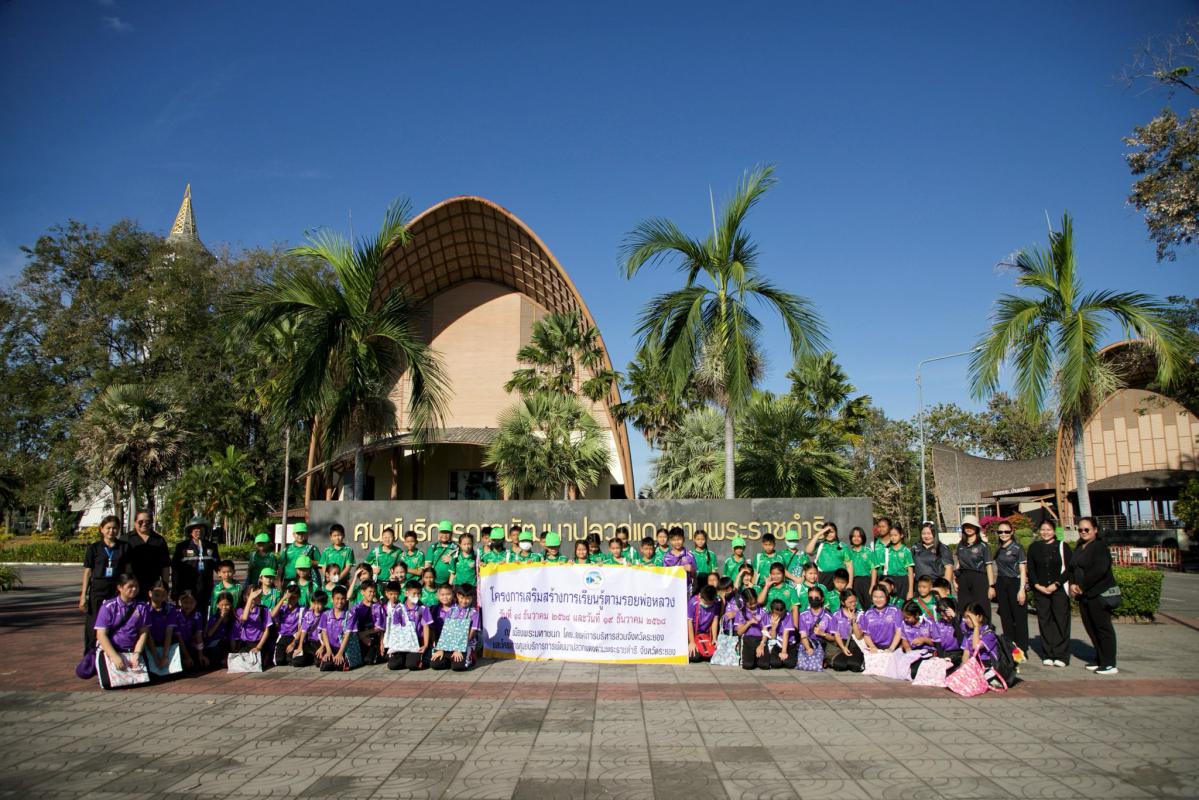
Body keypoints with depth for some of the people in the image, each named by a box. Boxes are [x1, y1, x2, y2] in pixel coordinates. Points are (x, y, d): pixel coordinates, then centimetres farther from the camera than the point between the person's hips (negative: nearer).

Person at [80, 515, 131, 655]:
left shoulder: (124, 547, 5)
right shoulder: (94, 548, 3)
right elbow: (87, 572, 4)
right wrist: (83, 595, 0)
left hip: (118, 590, 1)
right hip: (98, 591, -1)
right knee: (94, 626, 2)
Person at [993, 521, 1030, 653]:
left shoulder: (1018, 548, -4)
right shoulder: (998, 550, 12)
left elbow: (1023, 570, -7)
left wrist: (1022, 589, -14)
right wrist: (994, 586, 9)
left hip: (1015, 583, -6)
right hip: (1001, 584, 6)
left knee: (1019, 618, -3)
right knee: (1006, 618, 8)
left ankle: (1022, 649, 2)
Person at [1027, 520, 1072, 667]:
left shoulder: (1063, 546, 3)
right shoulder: (1034, 547, 10)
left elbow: (1069, 568, -2)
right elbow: (1030, 570, 10)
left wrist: (1056, 584, -10)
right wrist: (1038, 586, -4)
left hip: (1060, 589, -2)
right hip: (1040, 590, 2)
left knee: (1061, 621, -4)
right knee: (1044, 621, 2)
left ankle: (1061, 656, 2)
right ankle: (1047, 655, 7)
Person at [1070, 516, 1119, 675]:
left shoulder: (1100, 546, -9)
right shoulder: (1079, 548, 17)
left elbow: (1100, 569, -20)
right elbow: (1072, 568, 17)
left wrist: (1082, 586, -16)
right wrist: (1072, 584, -2)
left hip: (1099, 594, -8)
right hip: (1083, 596, 8)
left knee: (1103, 628, -4)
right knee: (1091, 628, 11)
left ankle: (1109, 664, 1)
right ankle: (1099, 660, 21)